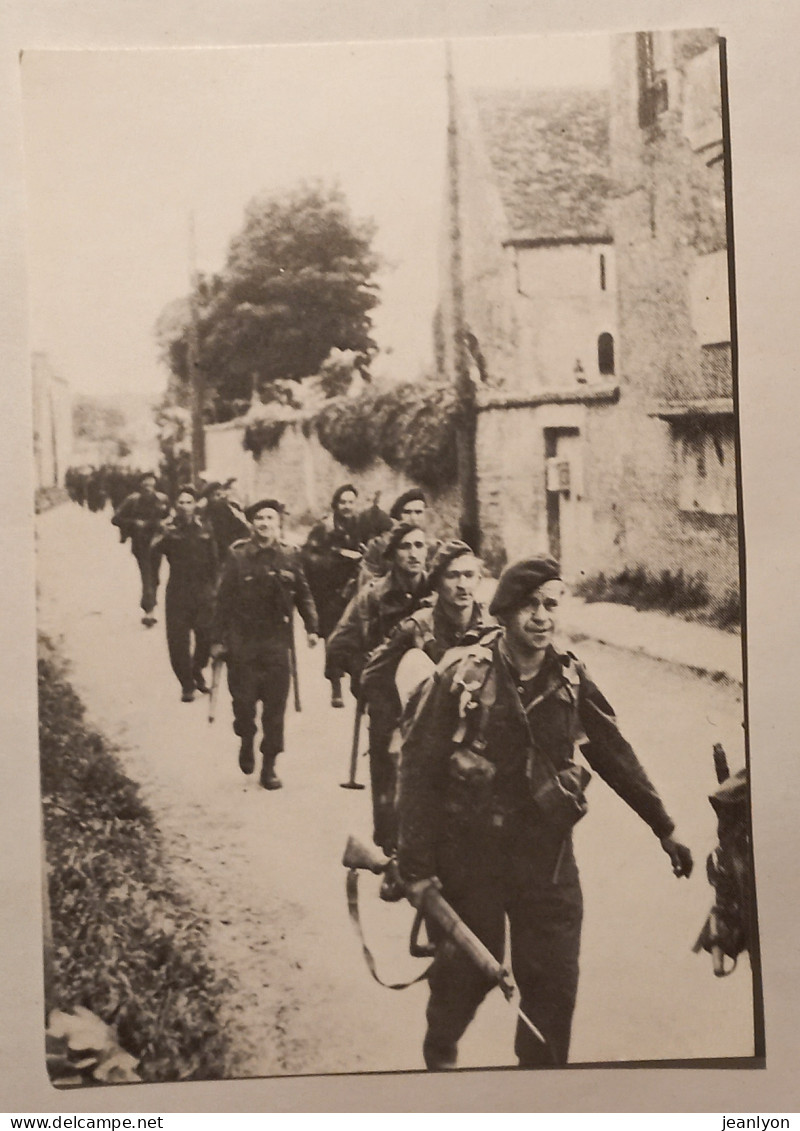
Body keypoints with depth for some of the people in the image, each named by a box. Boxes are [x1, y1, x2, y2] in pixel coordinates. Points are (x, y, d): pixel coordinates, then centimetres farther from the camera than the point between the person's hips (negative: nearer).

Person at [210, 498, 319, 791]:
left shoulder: (290, 556, 2)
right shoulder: (237, 555, -2)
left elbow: (303, 594, 8)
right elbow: (224, 598, 1)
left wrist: (312, 627, -1)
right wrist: (218, 638, 1)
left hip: (277, 641, 1)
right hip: (243, 641, -1)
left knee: (275, 704, 1)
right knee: (244, 699, 1)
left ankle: (269, 765, 13)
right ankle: (246, 740, 33)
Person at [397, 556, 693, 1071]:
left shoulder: (571, 680, -1)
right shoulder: (461, 676, -12)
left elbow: (616, 757, 10)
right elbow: (419, 768, -10)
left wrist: (665, 828, 13)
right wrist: (417, 864, -11)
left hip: (548, 854, 3)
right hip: (471, 852, -2)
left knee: (555, 981, 3)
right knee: (469, 971, 11)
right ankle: (440, 1054, 42)